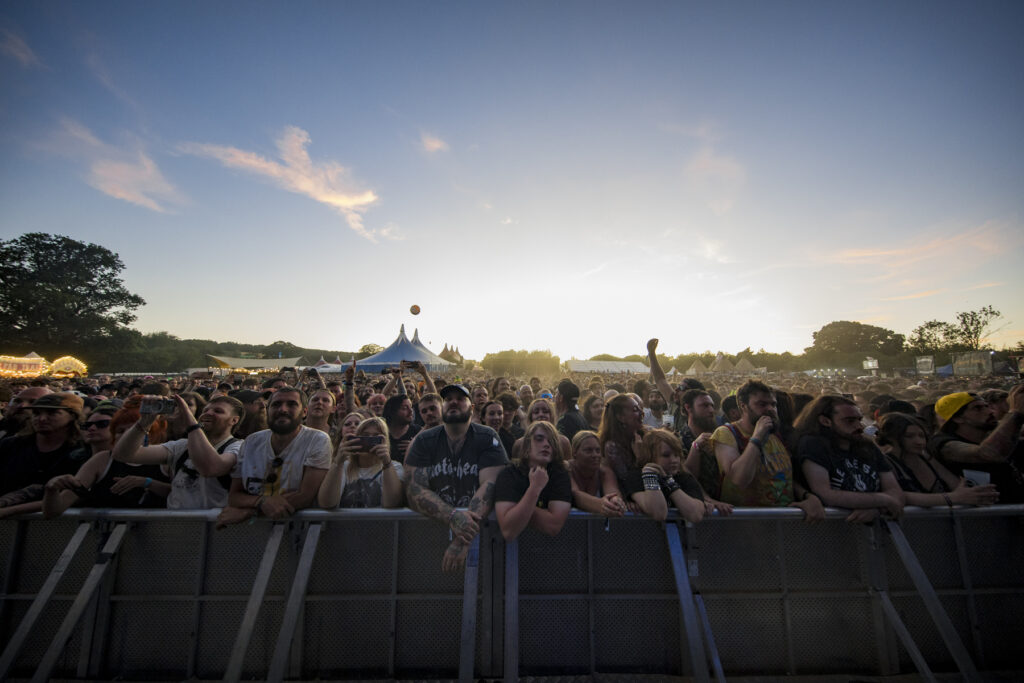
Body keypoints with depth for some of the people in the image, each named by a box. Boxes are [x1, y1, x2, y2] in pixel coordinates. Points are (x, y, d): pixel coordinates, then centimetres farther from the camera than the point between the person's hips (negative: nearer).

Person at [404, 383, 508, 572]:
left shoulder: (487, 438, -2)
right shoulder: (424, 441, 3)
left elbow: (490, 484, -14)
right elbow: (414, 489, -7)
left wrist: (462, 541, -26)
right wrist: (452, 516, -24)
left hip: (478, 526, -2)